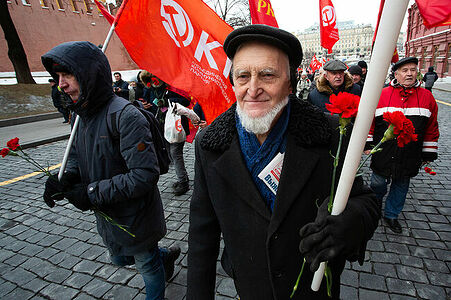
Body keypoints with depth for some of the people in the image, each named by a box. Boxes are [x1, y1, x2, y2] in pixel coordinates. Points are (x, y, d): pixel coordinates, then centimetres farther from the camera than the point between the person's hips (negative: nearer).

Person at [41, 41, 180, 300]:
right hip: (107, 218, 9)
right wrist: (65, 177, -9)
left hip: (136, 220, -8)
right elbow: (77, 155, 13)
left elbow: (145, 174, -32)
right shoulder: (81, 115, 1)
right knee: (120, 258, 30)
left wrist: (92, 193, -25)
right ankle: (166, 256, 52)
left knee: (148, 267, 17)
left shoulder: (126, 117, -28)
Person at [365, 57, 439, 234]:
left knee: (401, 185, 14)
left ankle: (391, 215, 33)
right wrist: (368, 144, -3)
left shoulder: (426, 96, 2)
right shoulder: (382, 95, -4)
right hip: (383, 154, -2)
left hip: (410, 157, 2)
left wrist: (428, 154, 6)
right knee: (378, 183, 9)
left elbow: (432, 128, 6)